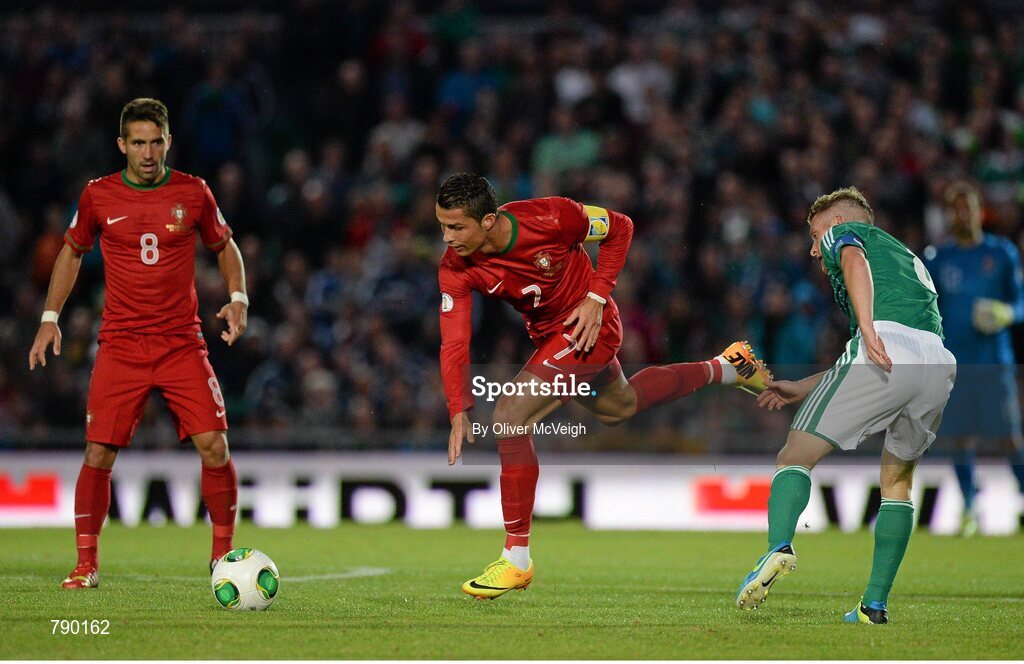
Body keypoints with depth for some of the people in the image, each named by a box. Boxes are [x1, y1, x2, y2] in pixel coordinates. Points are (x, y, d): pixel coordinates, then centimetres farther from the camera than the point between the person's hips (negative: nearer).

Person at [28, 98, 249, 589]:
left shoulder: (193, 193, 1)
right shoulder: (98, 196, 2)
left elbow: (225, 247, 16)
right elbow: (71, 252, 17)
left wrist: (238, 299, -1)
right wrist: (50, 317, 10)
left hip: (182, 343, 0)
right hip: (120, 346, 0)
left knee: (214, 447, -10)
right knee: (99, 454, -7)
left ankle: (223, 555, 6)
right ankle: (86, 563, 7)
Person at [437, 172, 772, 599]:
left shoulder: (549, 217, -29)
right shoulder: (455, 270, -19)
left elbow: (620, 228, -12)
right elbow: (453, 344, -21)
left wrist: (596, 297, -18)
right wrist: (458, 412, -33)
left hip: (588, 327, -7)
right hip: (549, 335, 7)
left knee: (509, 418, -19)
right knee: (619, 407, 30)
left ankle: (517, 559, -11)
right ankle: (725, 368, 51)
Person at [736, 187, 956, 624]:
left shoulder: (844, 231, 22)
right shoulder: (908, 257, 42)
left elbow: (855, 261, -6)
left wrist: (866, 327, -21)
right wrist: (803, 389, 46)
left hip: (887, 339, -6)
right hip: (940, 362, 7)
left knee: (796, 456, 2)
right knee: (897, 481, 23)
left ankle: (779, 546, -24)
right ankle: (875, 604, 15)